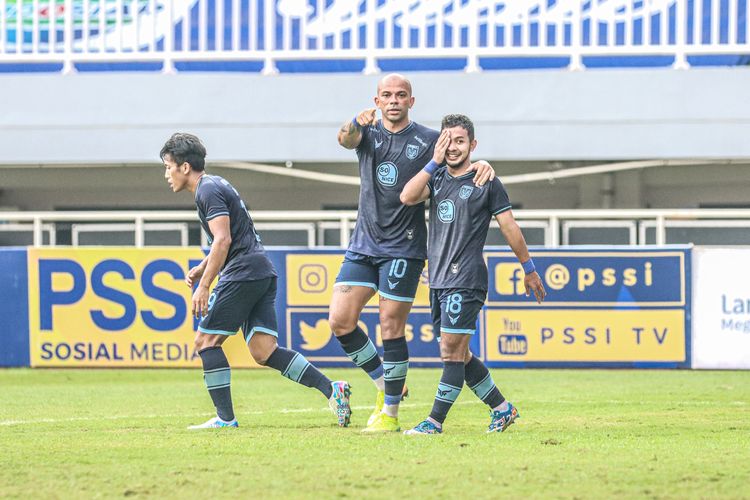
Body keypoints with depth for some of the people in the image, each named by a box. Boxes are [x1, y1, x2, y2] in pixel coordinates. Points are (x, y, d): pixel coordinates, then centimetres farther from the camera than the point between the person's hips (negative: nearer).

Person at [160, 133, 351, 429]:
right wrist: (201, 269, 20)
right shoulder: (214, 186, 24)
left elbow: (223, 240, -19)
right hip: (262, 273, 9)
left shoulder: (208, 190, -8)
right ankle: (331, 389, -9)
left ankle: (225, 418, -5)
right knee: (264, 352, 1)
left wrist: (204, 285, -20)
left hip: (243, 272, -9)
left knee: (206, 340, -2)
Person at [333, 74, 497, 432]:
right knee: (340, 321, -4)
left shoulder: (428, 140, 1)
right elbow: (346, 140, -16)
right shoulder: (368, 132, 6)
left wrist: (482, 165, -25)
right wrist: (357, 123, -41)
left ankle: (390, 412, 5)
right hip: (363, 244, 4)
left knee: (391, 328, -4)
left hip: (403, 248, -3)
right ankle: (384, 382, 16)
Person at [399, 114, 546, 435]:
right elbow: (407, 197, -6)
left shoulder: (486, 182, -1)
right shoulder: (436, 178, 12)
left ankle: (435, 421, -10)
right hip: (438, 279, 7)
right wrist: (434, 162, -6)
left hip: (466, 279, -6)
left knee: (452, 351, -10)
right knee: (458, 355, 11)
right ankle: (502, 409, 22)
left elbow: (509, 227, 3)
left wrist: (529, 269, 7)